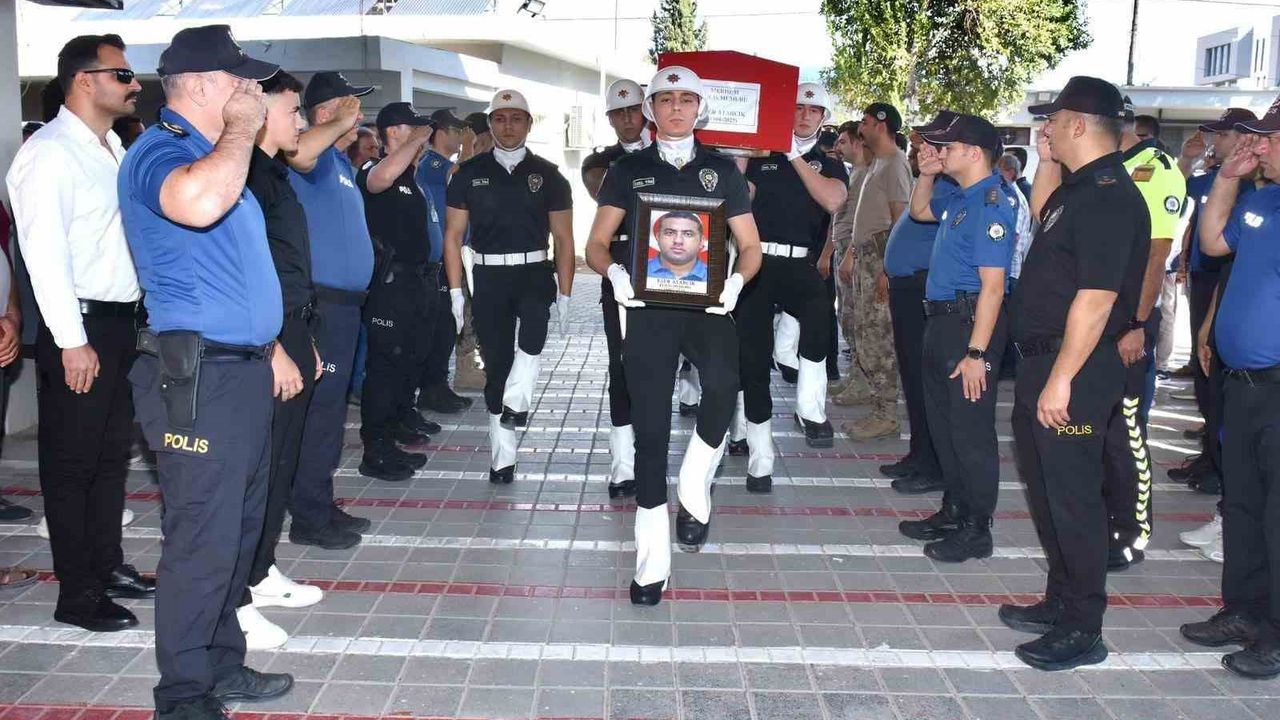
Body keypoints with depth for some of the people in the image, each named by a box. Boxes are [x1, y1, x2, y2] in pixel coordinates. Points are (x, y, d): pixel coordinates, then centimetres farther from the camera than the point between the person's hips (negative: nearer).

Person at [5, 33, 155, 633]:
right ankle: (77, 595, 10)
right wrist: (72, 340, -21)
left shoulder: (111, 150, 14)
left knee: (112, 454, 17)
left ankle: (107, 566, 31)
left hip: (119, 321, 9)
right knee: (71, 464, 1)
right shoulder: (50, 152, -13)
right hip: (78, 327, -9)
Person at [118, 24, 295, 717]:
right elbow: (197, 203, -38)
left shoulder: (214, 153, 19)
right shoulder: (159, 151, -13)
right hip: (198, 376, -10)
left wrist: (270, 343, 23)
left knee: (237, 530, 16)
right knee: (203, 542, -5)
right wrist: (239, 128, -21)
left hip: (242, 368, 10)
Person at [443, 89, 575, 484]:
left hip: (534, 273, -1)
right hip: (488, 277, 1)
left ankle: (516, 403, -29)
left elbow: (563, 239, 5)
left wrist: (564, 295, -3)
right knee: (496, 364, 3)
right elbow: (453, 235, 8)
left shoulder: (547, 175, 5)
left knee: (532, 329, -36)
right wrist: (456, 291, 0)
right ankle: (502, 458, 12)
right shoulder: (469, 173, 7)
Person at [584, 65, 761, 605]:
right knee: (651, 430, 0)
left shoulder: (722, 170, 10)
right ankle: (651, 561, 9)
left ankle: (693, 490, -8)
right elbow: (596, 244, 8)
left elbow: (750, 246, 10)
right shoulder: (628, 170, 10)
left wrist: (735, 281, -12)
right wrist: (614, 273, -15)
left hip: (706, 303, 0)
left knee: (723, 382, -32)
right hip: (647, 307, 1)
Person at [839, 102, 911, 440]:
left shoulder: (895, 164, -12)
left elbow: (901, 220, -18)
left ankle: (886, 416, -3)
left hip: (882, 261, -10)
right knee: (867, 336, 13)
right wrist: (851, 255, 23)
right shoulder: (877, 163, 18)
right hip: (867, 259, 10)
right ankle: (879, 410, 20)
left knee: (879, 339, -8)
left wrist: (888, 270, -22)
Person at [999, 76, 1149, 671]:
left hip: (1072, 367, -11)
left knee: (1071, 495, -3)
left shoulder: (1109, 197, -20)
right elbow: (1042, 214, 34)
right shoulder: (1081, 188, 11)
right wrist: (1046, 164, 17)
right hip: (1042, 357, 11)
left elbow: (1096, 298, -25)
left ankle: (1083, 630, 7)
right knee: (1046, 486, 19)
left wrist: (1061, 379, -25)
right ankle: (1061, 602, 33)